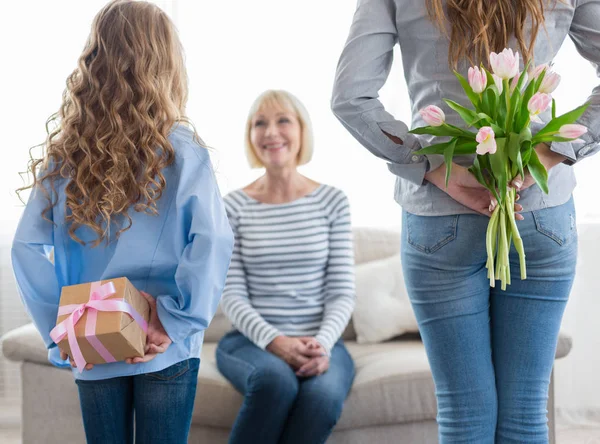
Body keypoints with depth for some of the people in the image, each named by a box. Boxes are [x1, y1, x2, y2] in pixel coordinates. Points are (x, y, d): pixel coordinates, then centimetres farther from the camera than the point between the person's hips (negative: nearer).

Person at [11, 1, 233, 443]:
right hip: (166, 352, -2)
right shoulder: (181, 149, -10)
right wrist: (176, 322, -14)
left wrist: (60, 334, -3)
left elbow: (27, 249, -5)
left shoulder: (64, 154, -1)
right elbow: (213, 242, -20)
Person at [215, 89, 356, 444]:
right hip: (253, 339, -1)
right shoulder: (235, 206, 3)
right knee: (276, 380, -36)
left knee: (324, 395, -33)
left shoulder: (332, 201, 5)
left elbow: (342, 292, 2)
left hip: (320, 341, 1)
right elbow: (232, 296, -2)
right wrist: (275, 341, -18)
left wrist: (322, 342, -17)